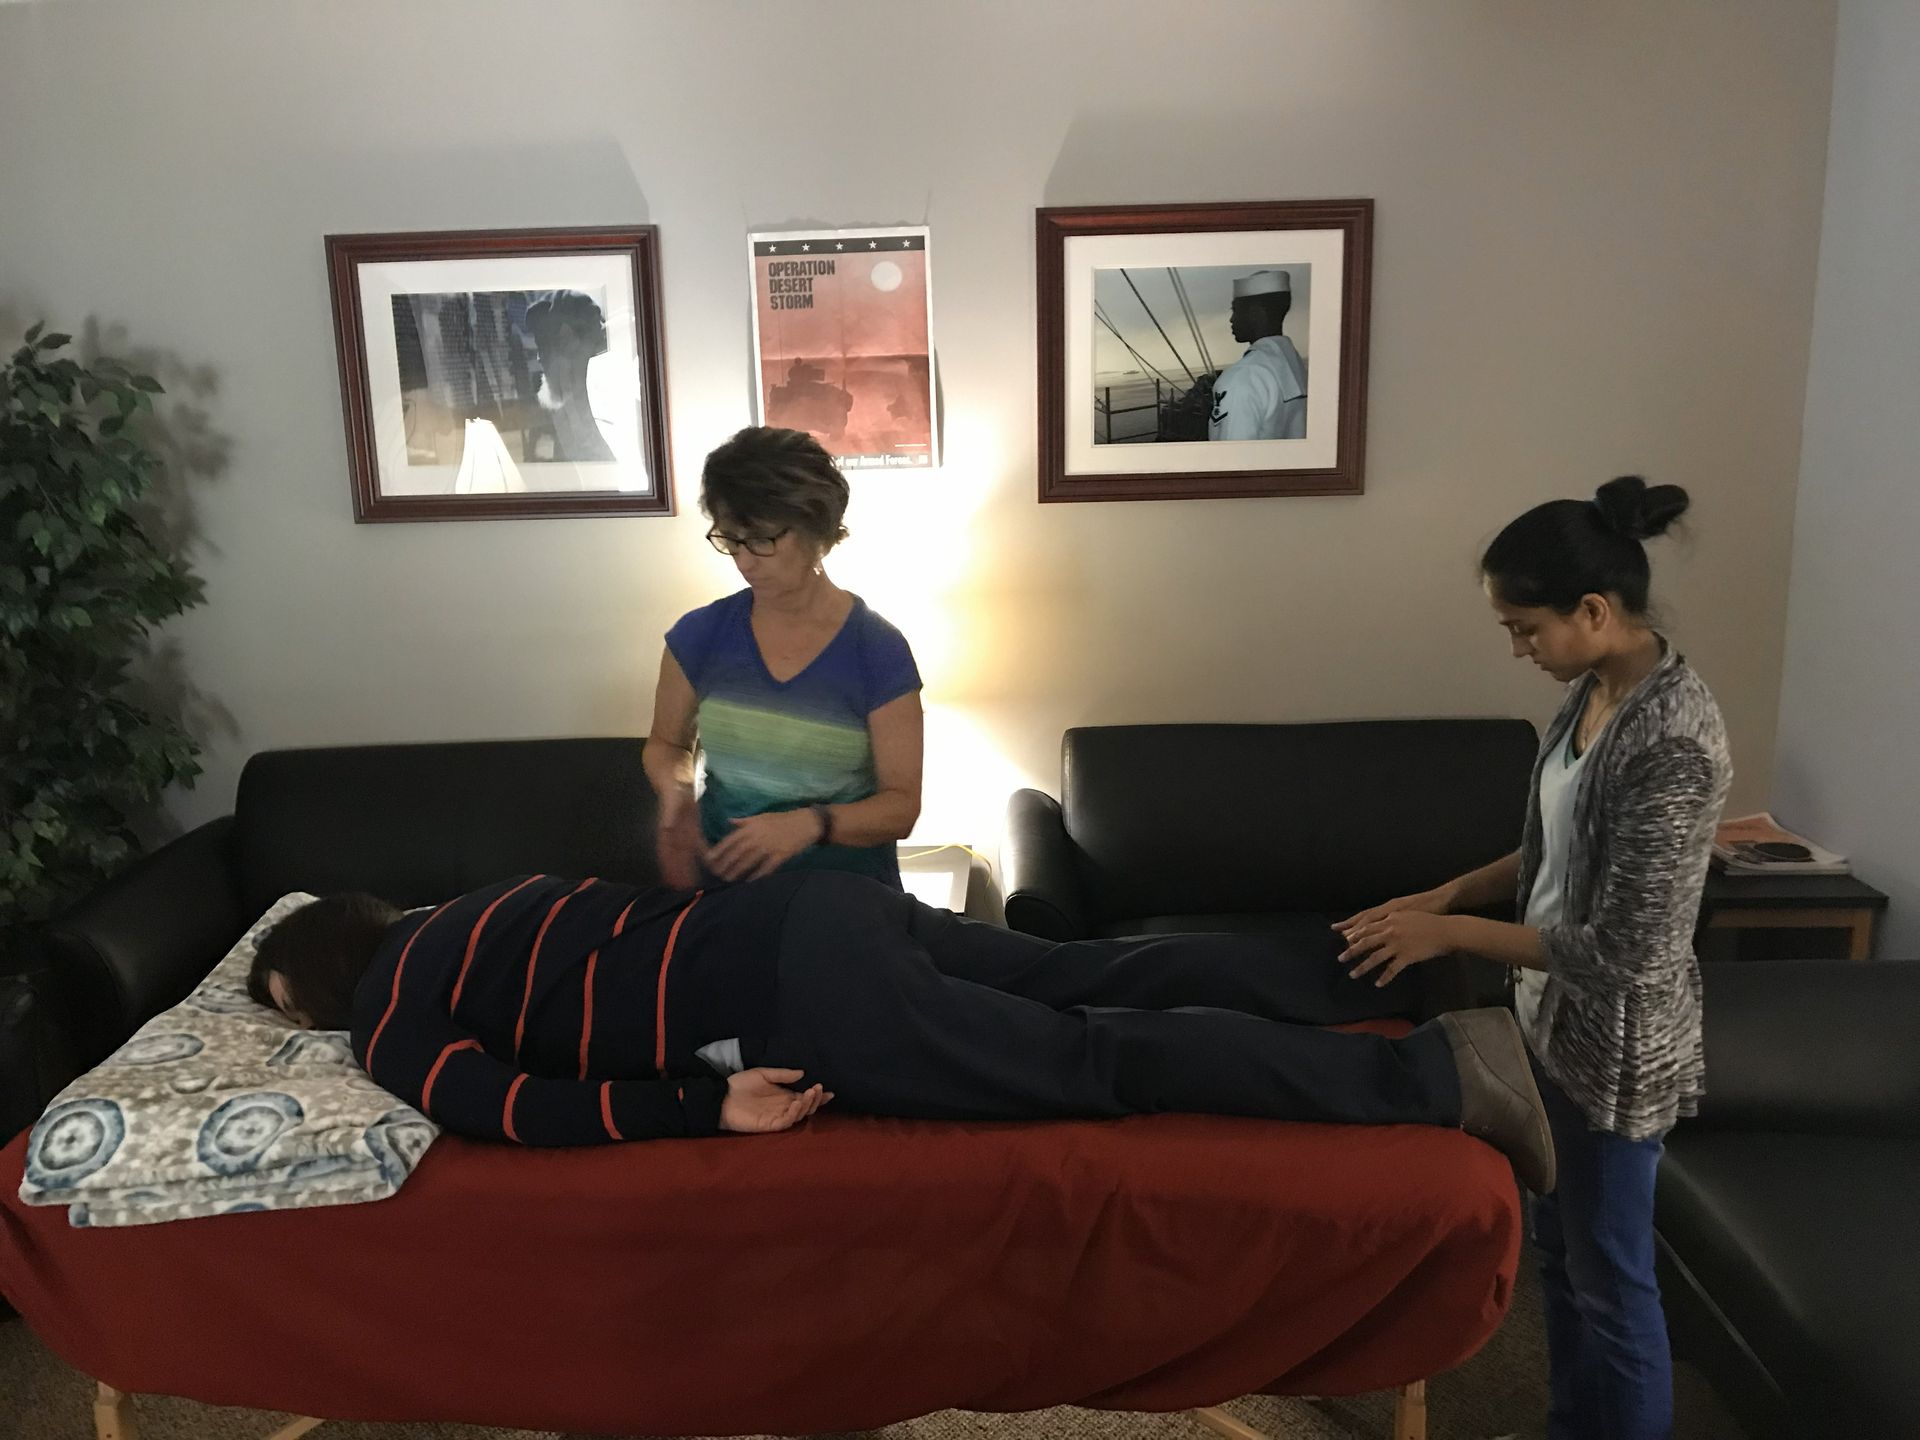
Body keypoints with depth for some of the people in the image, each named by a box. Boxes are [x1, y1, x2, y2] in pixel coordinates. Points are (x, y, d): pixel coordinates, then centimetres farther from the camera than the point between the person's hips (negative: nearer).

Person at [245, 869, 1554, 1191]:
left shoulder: (390, 1025, 3)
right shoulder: (458, 921, 26)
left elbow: (516, 1109, -13)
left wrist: (708, 1105, -11)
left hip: (814, 1005, -8)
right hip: (820, 910, 8)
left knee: (1102, 1062, -8)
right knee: (1105, 978, 10)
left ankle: (1440, 1075, -7)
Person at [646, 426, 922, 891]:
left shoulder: (880, 651, -8)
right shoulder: (700, 634, 0)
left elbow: (901, 805, -7)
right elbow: (667, 742, 16)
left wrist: (812, 823, -24)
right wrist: (676, 789, -6)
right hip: (721, 883, 2)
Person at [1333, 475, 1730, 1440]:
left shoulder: (1675, 738, -28)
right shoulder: (1591, 690, 0)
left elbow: (1622, 951, -28)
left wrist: (1451, 934, -21)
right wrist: (1445, 894, 1)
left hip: (1616, 1044, -9)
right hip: (1555, 1018, 9)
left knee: (1609, 1272, 11)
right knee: (1558, 1243, 24)